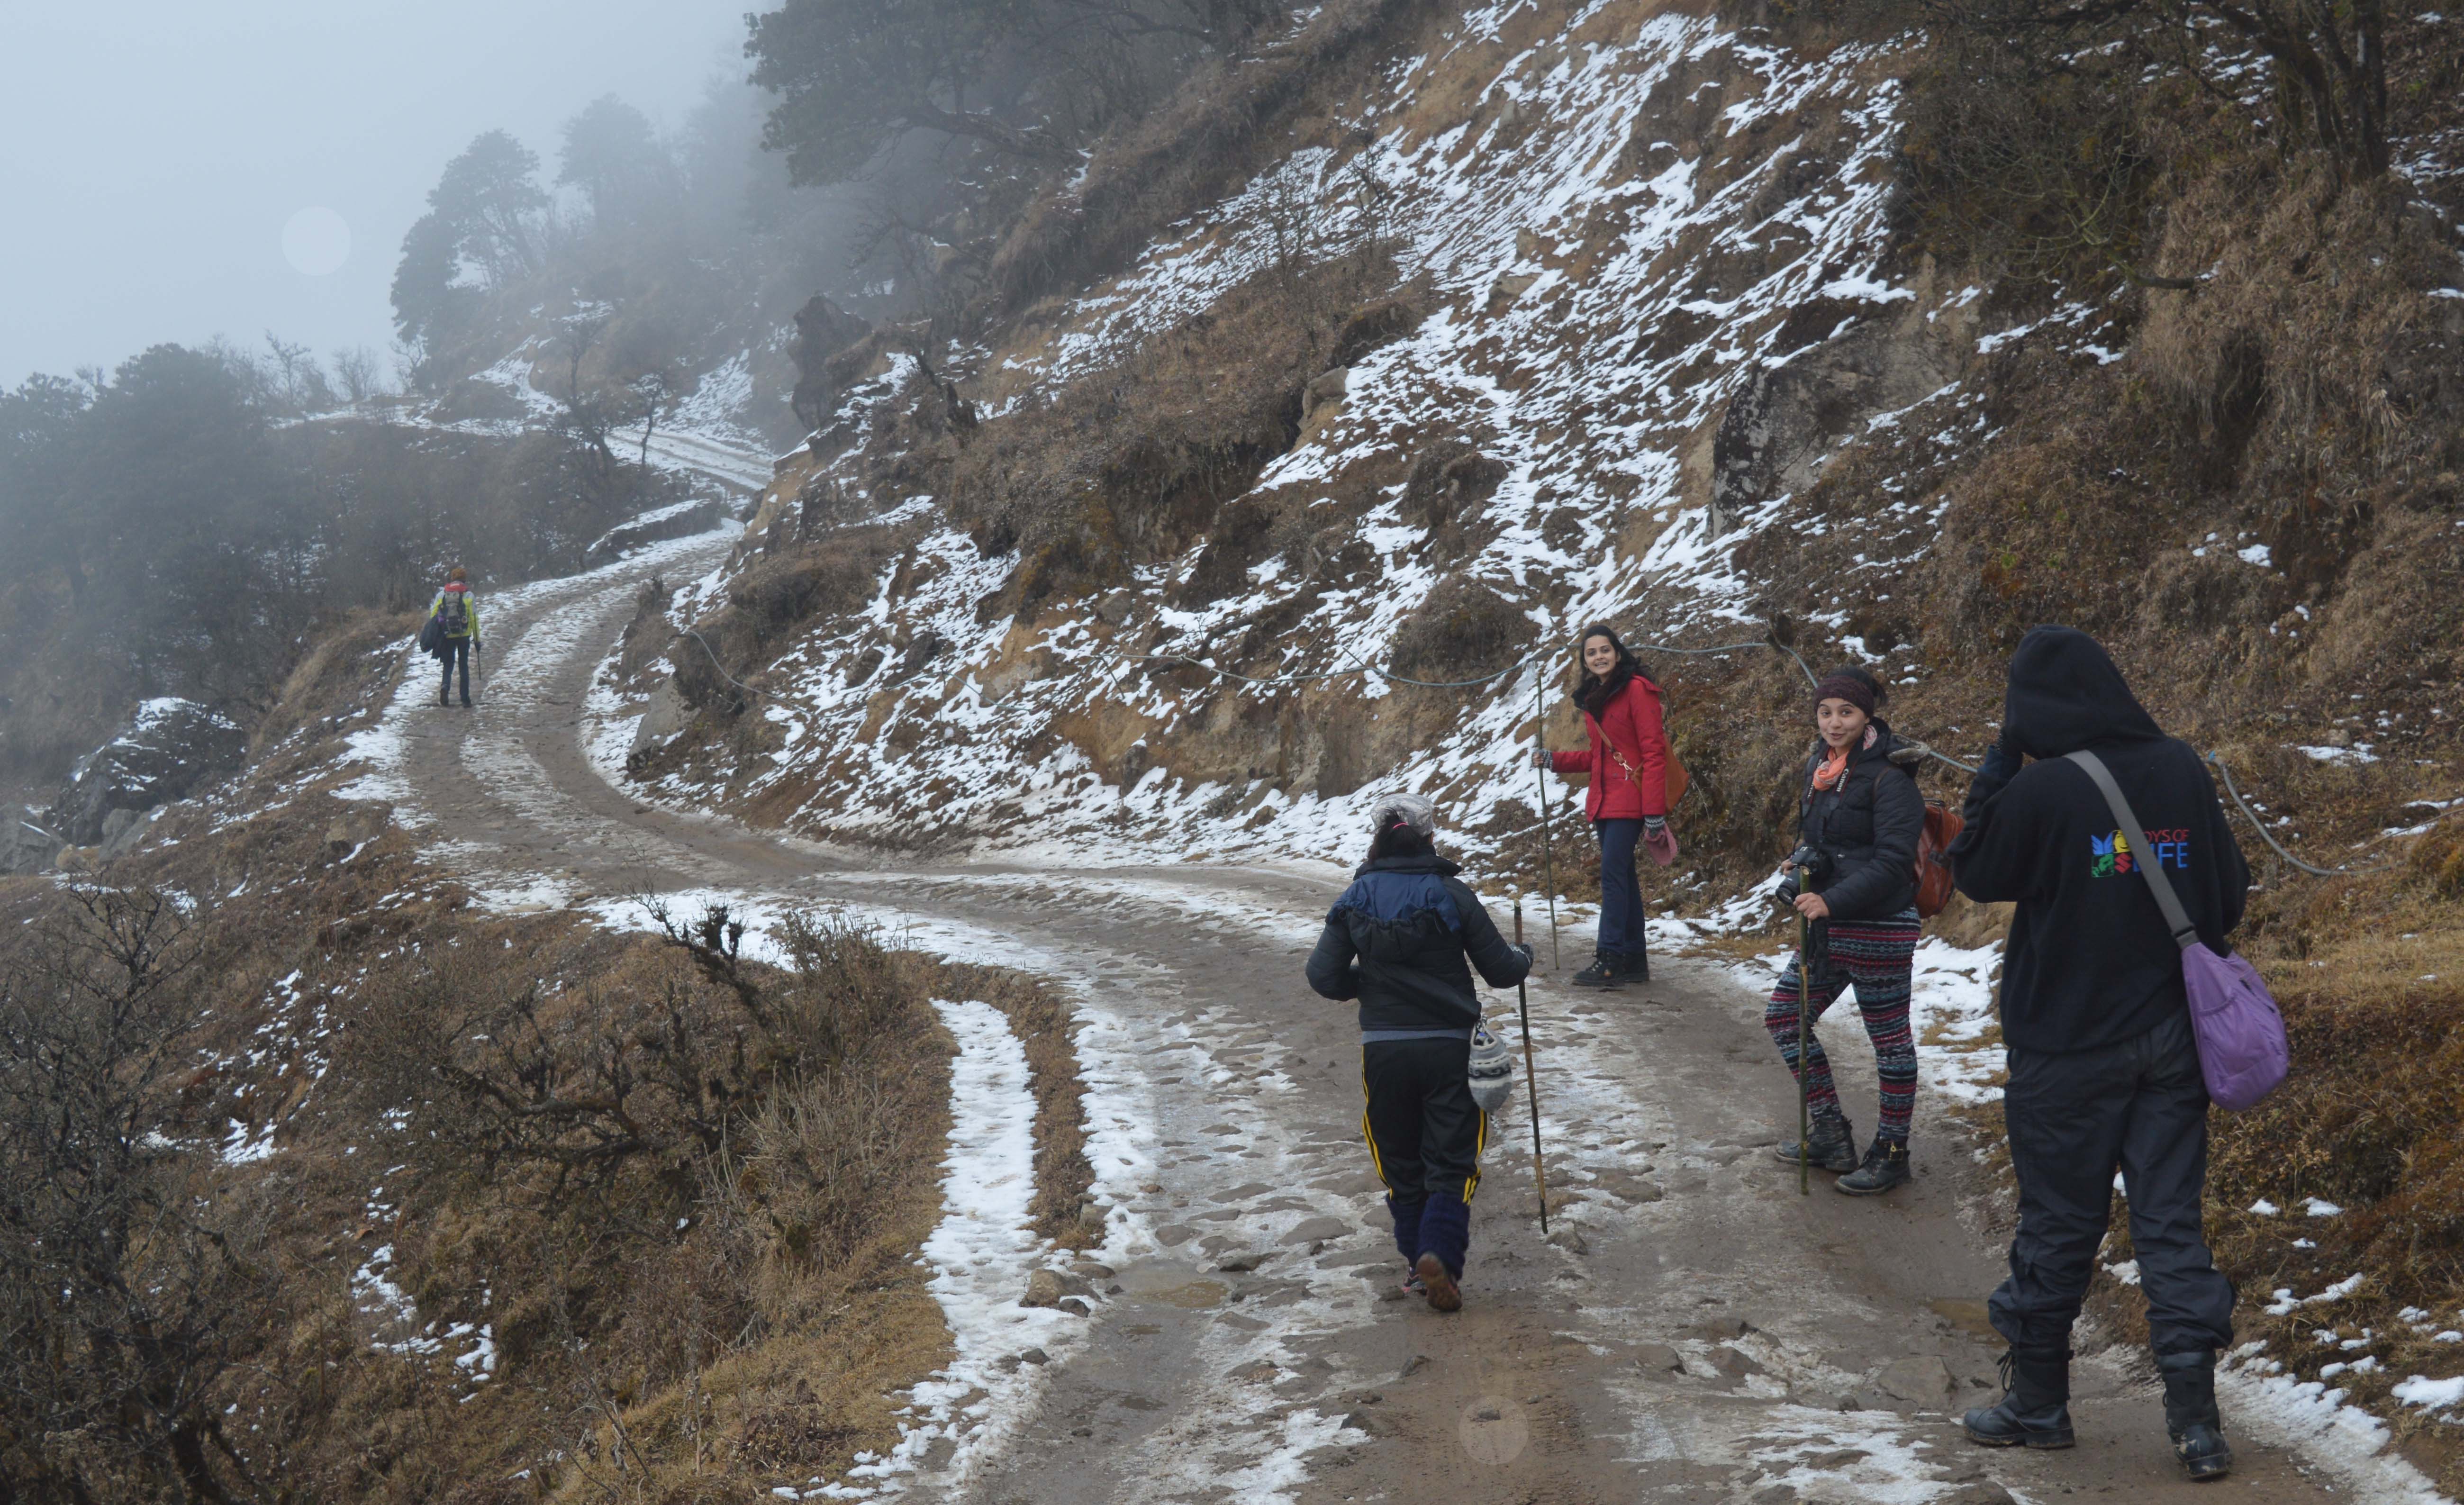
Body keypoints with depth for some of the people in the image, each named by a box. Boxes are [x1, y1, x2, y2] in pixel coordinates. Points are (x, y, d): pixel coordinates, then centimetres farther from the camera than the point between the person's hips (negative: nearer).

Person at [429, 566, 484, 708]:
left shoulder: (441, 595, 1)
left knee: (448, 664, 12)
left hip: (447, 637, 1)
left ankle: (445, 686, -19)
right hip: (464, 636, -1)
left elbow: (434, 616, 1)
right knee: (464, 666, 10)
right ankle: (465, 699, 9)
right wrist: (477, 639, 2)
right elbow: (474, 619, -5)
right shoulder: (469, 596, -5)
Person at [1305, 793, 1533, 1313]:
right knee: (1451, 1162, 5)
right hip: (1449, 1049, -2)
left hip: (1383, 1051, 2)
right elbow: (1501, 971, -2)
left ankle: (1416, 1257, 20)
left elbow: (1324, 977, -3)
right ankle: (1439, 1253, -13)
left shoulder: (1354, 901, -2)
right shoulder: (1453, 896, -7)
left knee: (1401, 1163, 17)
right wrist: (1523, 957, 20)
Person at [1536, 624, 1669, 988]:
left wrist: (1654, 811, -18)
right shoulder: (1592, 697, 15)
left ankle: (1611, 960, -14)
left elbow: (1653, 752, -14)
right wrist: (1556, 761, 8)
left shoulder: (1637, 689, -10)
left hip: (1629, 800, -8)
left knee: (1613, 874, -13)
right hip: (1603, 800, 8)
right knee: (1623, 877, 9)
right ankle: (1634, 961, 13)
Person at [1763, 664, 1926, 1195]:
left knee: (1889, 1038, 3)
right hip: (1827, 926, 9)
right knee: (1784, 1015, 11)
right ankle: (1831, 1132, 22)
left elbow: (1892, 861, -21)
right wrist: (1801, 863, 2)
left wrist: (1833, 901, -27)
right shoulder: (1820, 767, 9)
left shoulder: (1888, 778, -16)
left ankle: (1892, 1153, 16)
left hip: (1878, 929, -9)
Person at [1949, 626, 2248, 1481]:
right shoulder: (2182, 771, -1)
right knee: (2172, 1220, 7)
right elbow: (2229, 896, 7)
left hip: (2069, 1049, -4)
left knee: (2057, 1224, 9)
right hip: (2174, 1040, 4)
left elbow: (1976, 875, -2)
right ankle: (2196, 1415, 3)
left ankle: (2038, 1401, 22)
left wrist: (2000, 760, -1)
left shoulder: (2039, 791, -17)